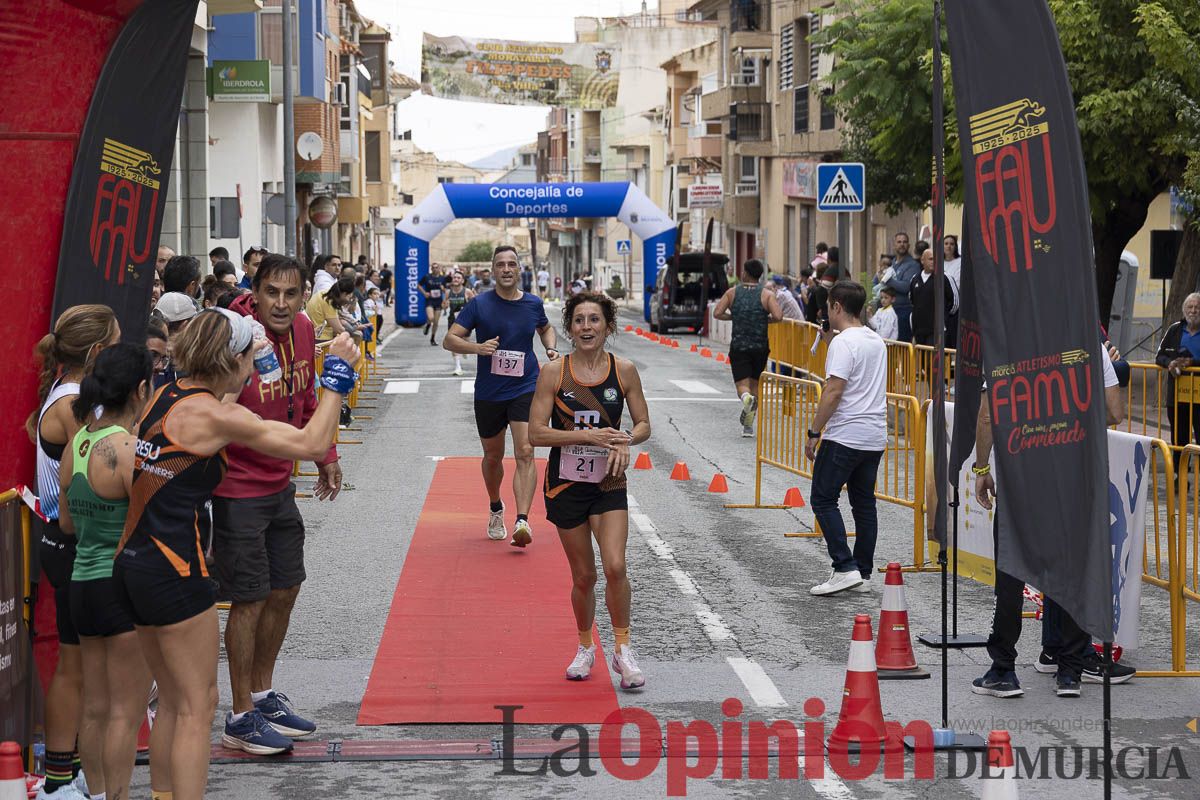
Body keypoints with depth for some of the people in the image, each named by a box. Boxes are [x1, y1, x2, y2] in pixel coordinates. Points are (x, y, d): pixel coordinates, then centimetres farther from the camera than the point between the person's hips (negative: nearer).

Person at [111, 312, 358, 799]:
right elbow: (312, 444, -15)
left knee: (173, 700, 18)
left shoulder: (167, 396, 8)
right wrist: (337, 376, -5)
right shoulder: (209, 414, -15)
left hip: (132, 563, 9)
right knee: (198, 706, 0)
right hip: (173, 571, -9)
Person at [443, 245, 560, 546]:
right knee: (493, 456, 15)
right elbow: (449, 340, -6)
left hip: (526, 389, 0)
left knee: (525, 453, -17)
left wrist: (551, 349, 4)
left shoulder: (533, 304, 3)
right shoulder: (479, 304, -5)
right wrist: (478, 347, -24)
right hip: (488, 394, 0)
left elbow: (546, 328, 26)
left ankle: (522, 521, -26)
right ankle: (496, 510, 42)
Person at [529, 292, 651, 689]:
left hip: (609, 483, 0)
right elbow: (536, 433, -10)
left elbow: (643, 424, 6)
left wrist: (624, 441, -16)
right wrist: (588, 435, -19)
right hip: (565, 483, 0)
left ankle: (622, 649, -2)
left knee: (615, 567, -17)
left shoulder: (624, 371, -2)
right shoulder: (554, 372, -6)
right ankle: (585, 648, 29)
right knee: (584, 577, 7)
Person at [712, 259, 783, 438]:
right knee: (755, 383, 15)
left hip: (738, 346, -1)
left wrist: (733, 316, 11)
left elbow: (717, 313, -6)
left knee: (742, 383, -1)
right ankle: (748, 425, 14)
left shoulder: (732, 292, 1)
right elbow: (778, 317, -16)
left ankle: (746, 397, -38)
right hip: (760, 346, 1)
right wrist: (766, 319, 5)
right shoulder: (767, 294, -3)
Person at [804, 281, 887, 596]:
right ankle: (863, 574, 13)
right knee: (864, 504, 12)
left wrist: (814, 432, -14)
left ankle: (845, 568, -11)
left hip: (845, 436, -8)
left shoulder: (843, 342, -13)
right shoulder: (877, 341, 14)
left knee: (823, 499, -2)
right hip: (875, 437, 8)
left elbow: (834, 391, -19)